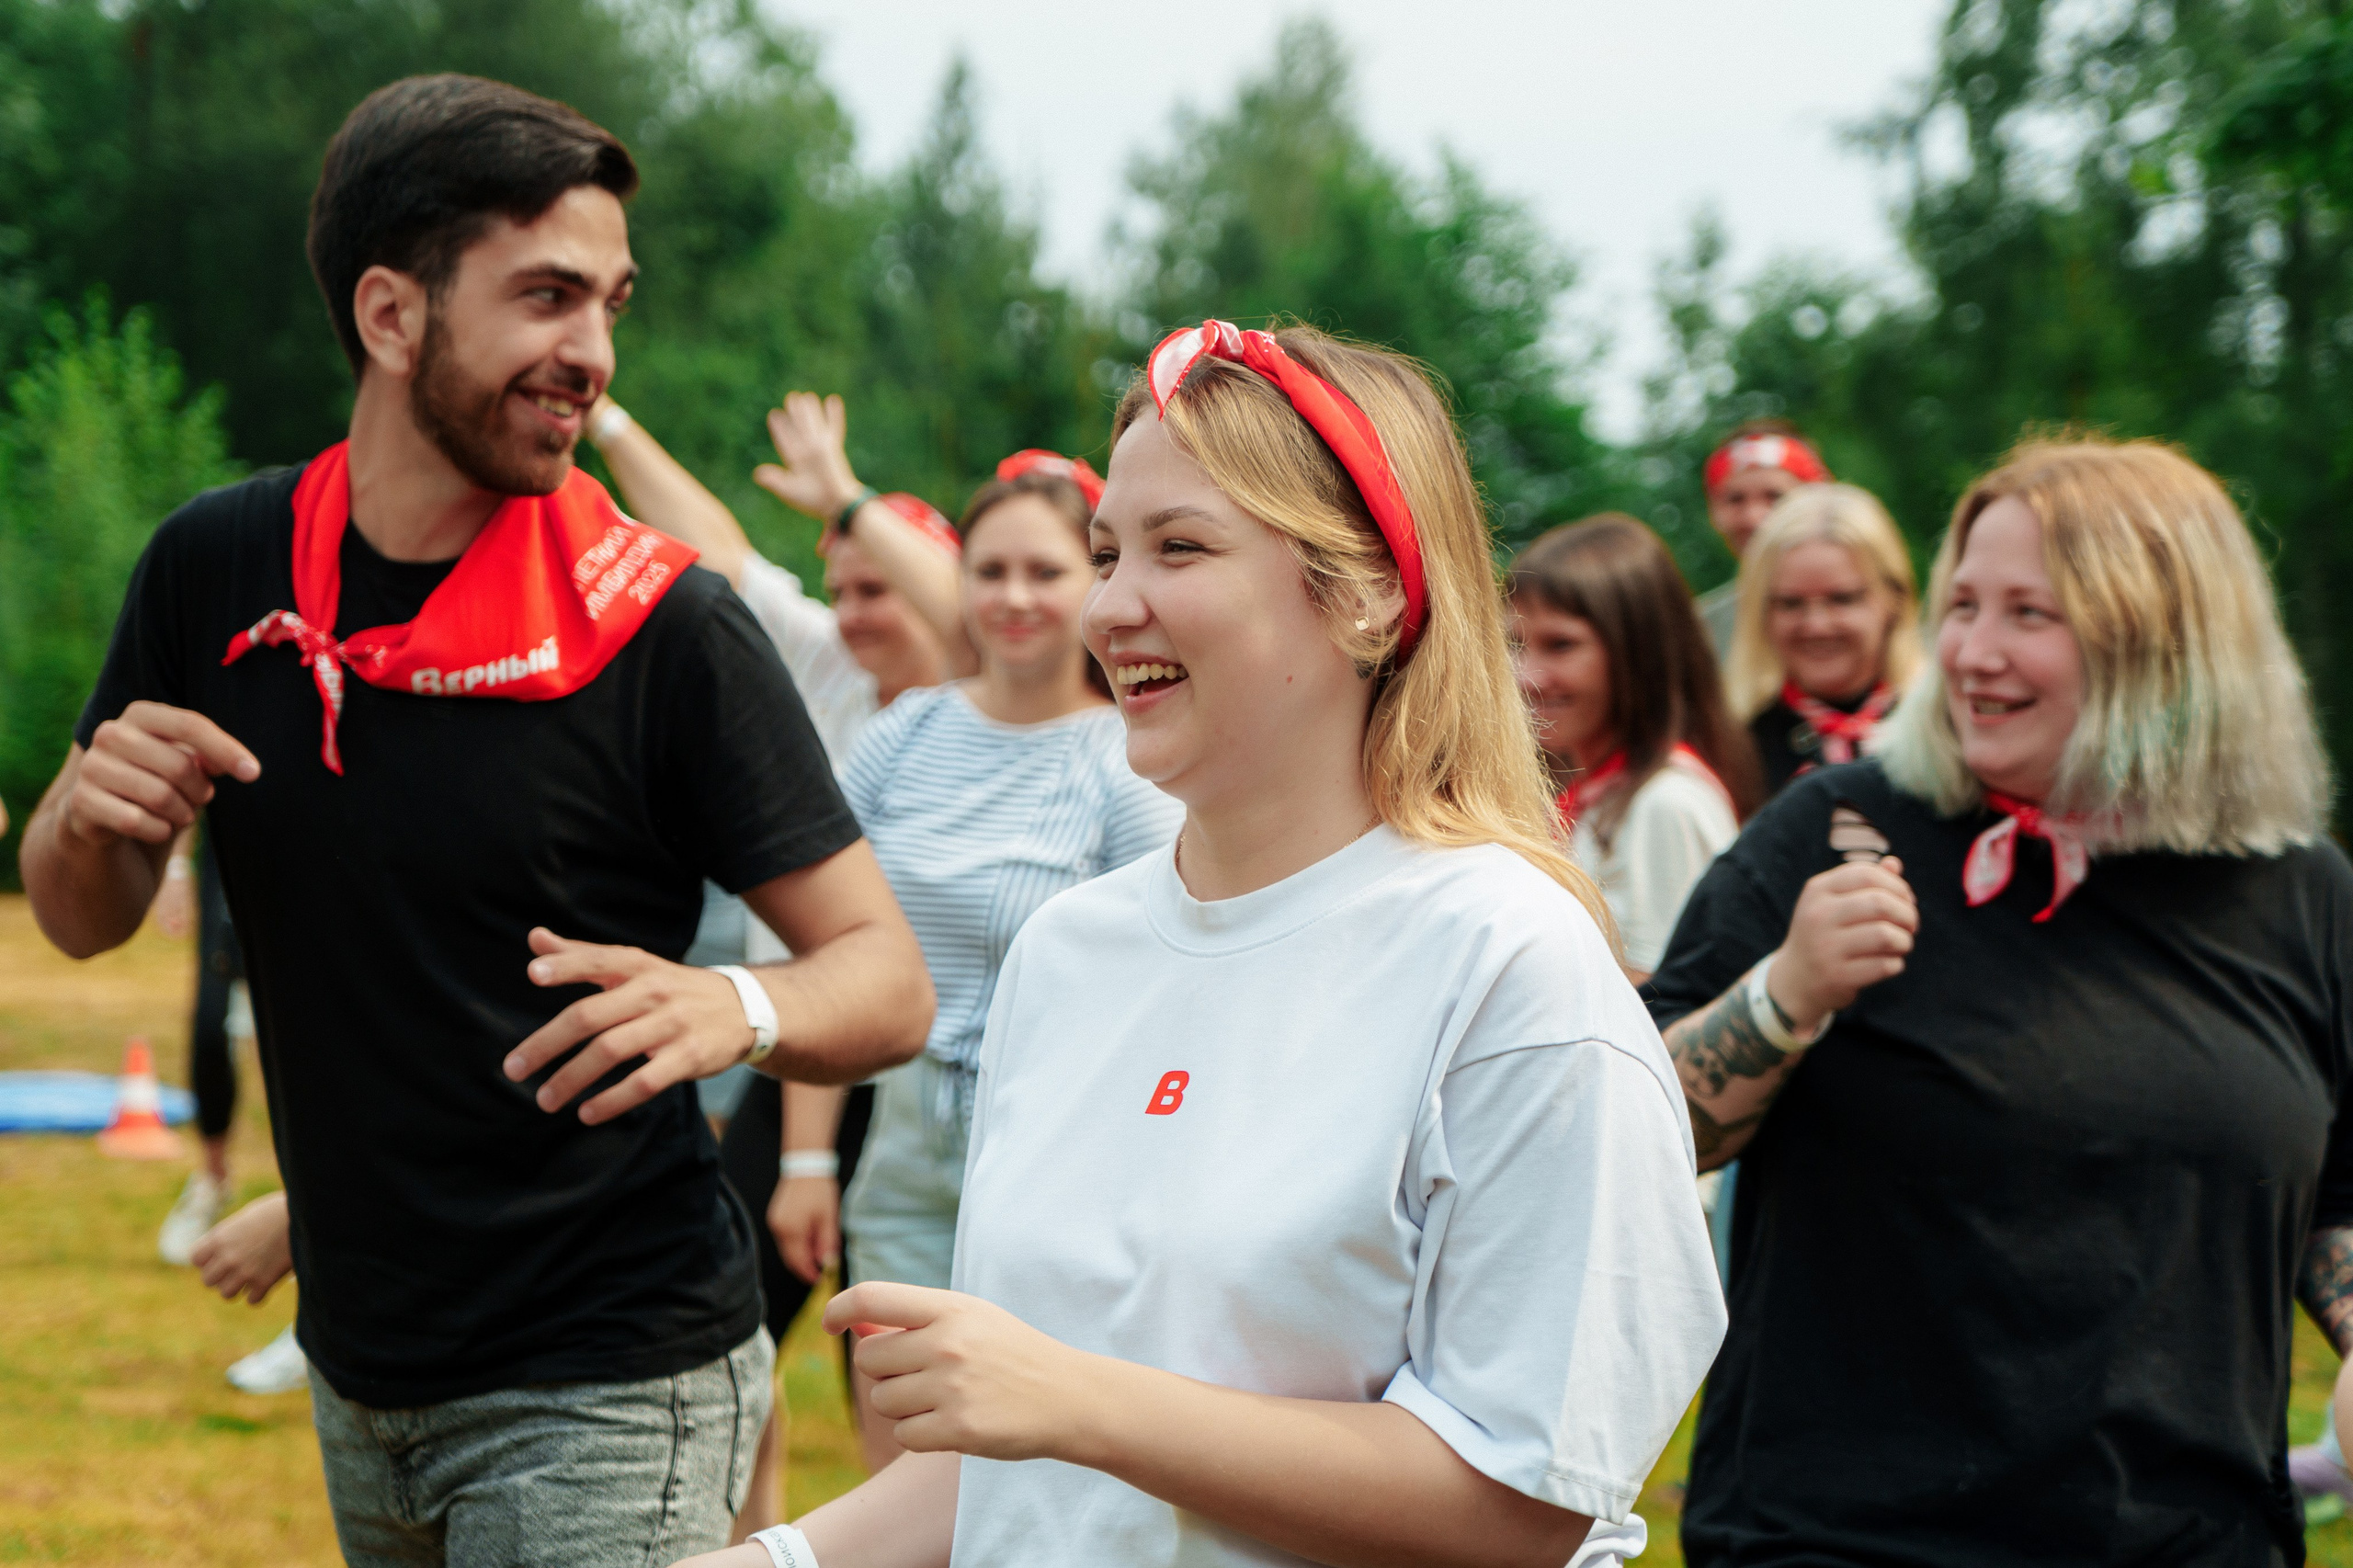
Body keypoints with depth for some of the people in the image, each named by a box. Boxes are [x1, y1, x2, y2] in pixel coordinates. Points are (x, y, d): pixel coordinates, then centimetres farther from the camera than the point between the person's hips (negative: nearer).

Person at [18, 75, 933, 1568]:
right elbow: (81, 920, 9)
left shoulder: (666, 629, -15)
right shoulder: (217, 569, -3)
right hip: (359, 1372, 5)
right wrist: (91, 815, -14)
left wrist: (734, 1009, -34)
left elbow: (887, 979, -13)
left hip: (604, 1387, -5)